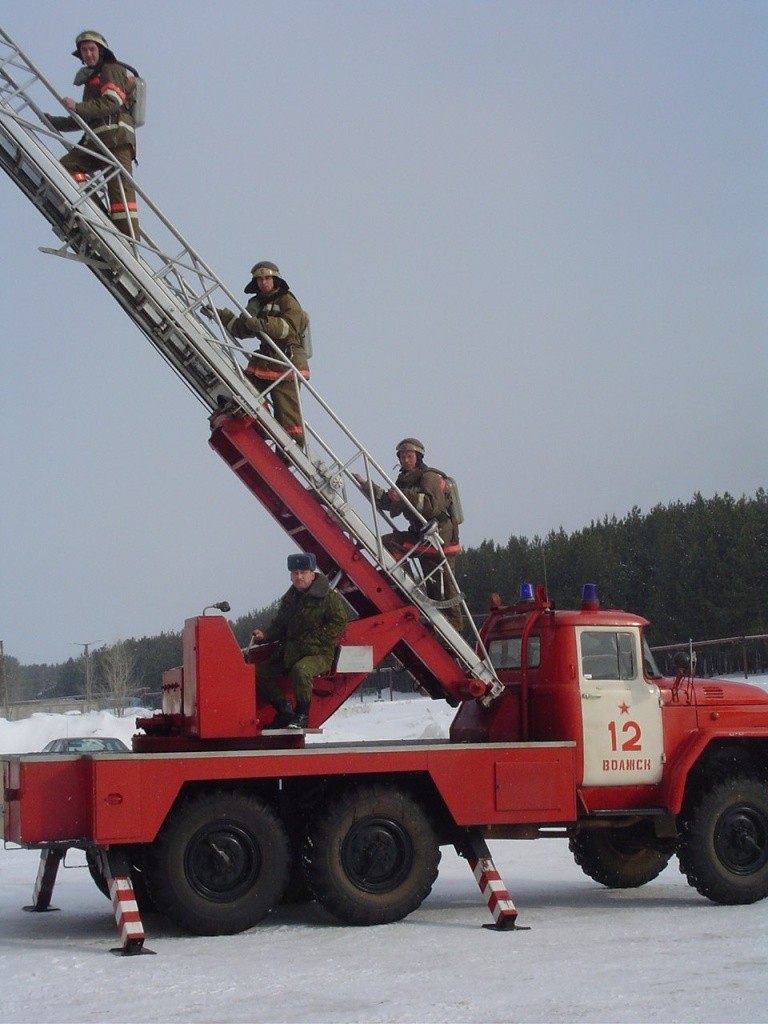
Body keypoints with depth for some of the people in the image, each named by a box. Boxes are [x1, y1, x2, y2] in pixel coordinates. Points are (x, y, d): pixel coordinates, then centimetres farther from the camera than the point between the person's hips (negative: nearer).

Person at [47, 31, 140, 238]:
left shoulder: (112, 71, 7)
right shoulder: (91, 79, 34)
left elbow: (112, 103, -10)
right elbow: (87, 118, 34)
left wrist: (78, 107, -16)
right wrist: (55, 122, 30)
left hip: (115, 137, -9)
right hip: (96, 140, 9)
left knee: (119, 189, -18)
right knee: (65, 166, -11)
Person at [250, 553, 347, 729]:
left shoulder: (329, 597, -6)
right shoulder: (288, 599, 16)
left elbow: (338, 624, -11)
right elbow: (278, 625, 22)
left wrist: (310, 641, -17)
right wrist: (264, 635, -2)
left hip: (318, 654, -7)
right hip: (290, 652, 7)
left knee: (300, 670, -38)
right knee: (260, 672, -8)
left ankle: (302, 714, -17)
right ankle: (284, 710, 5)